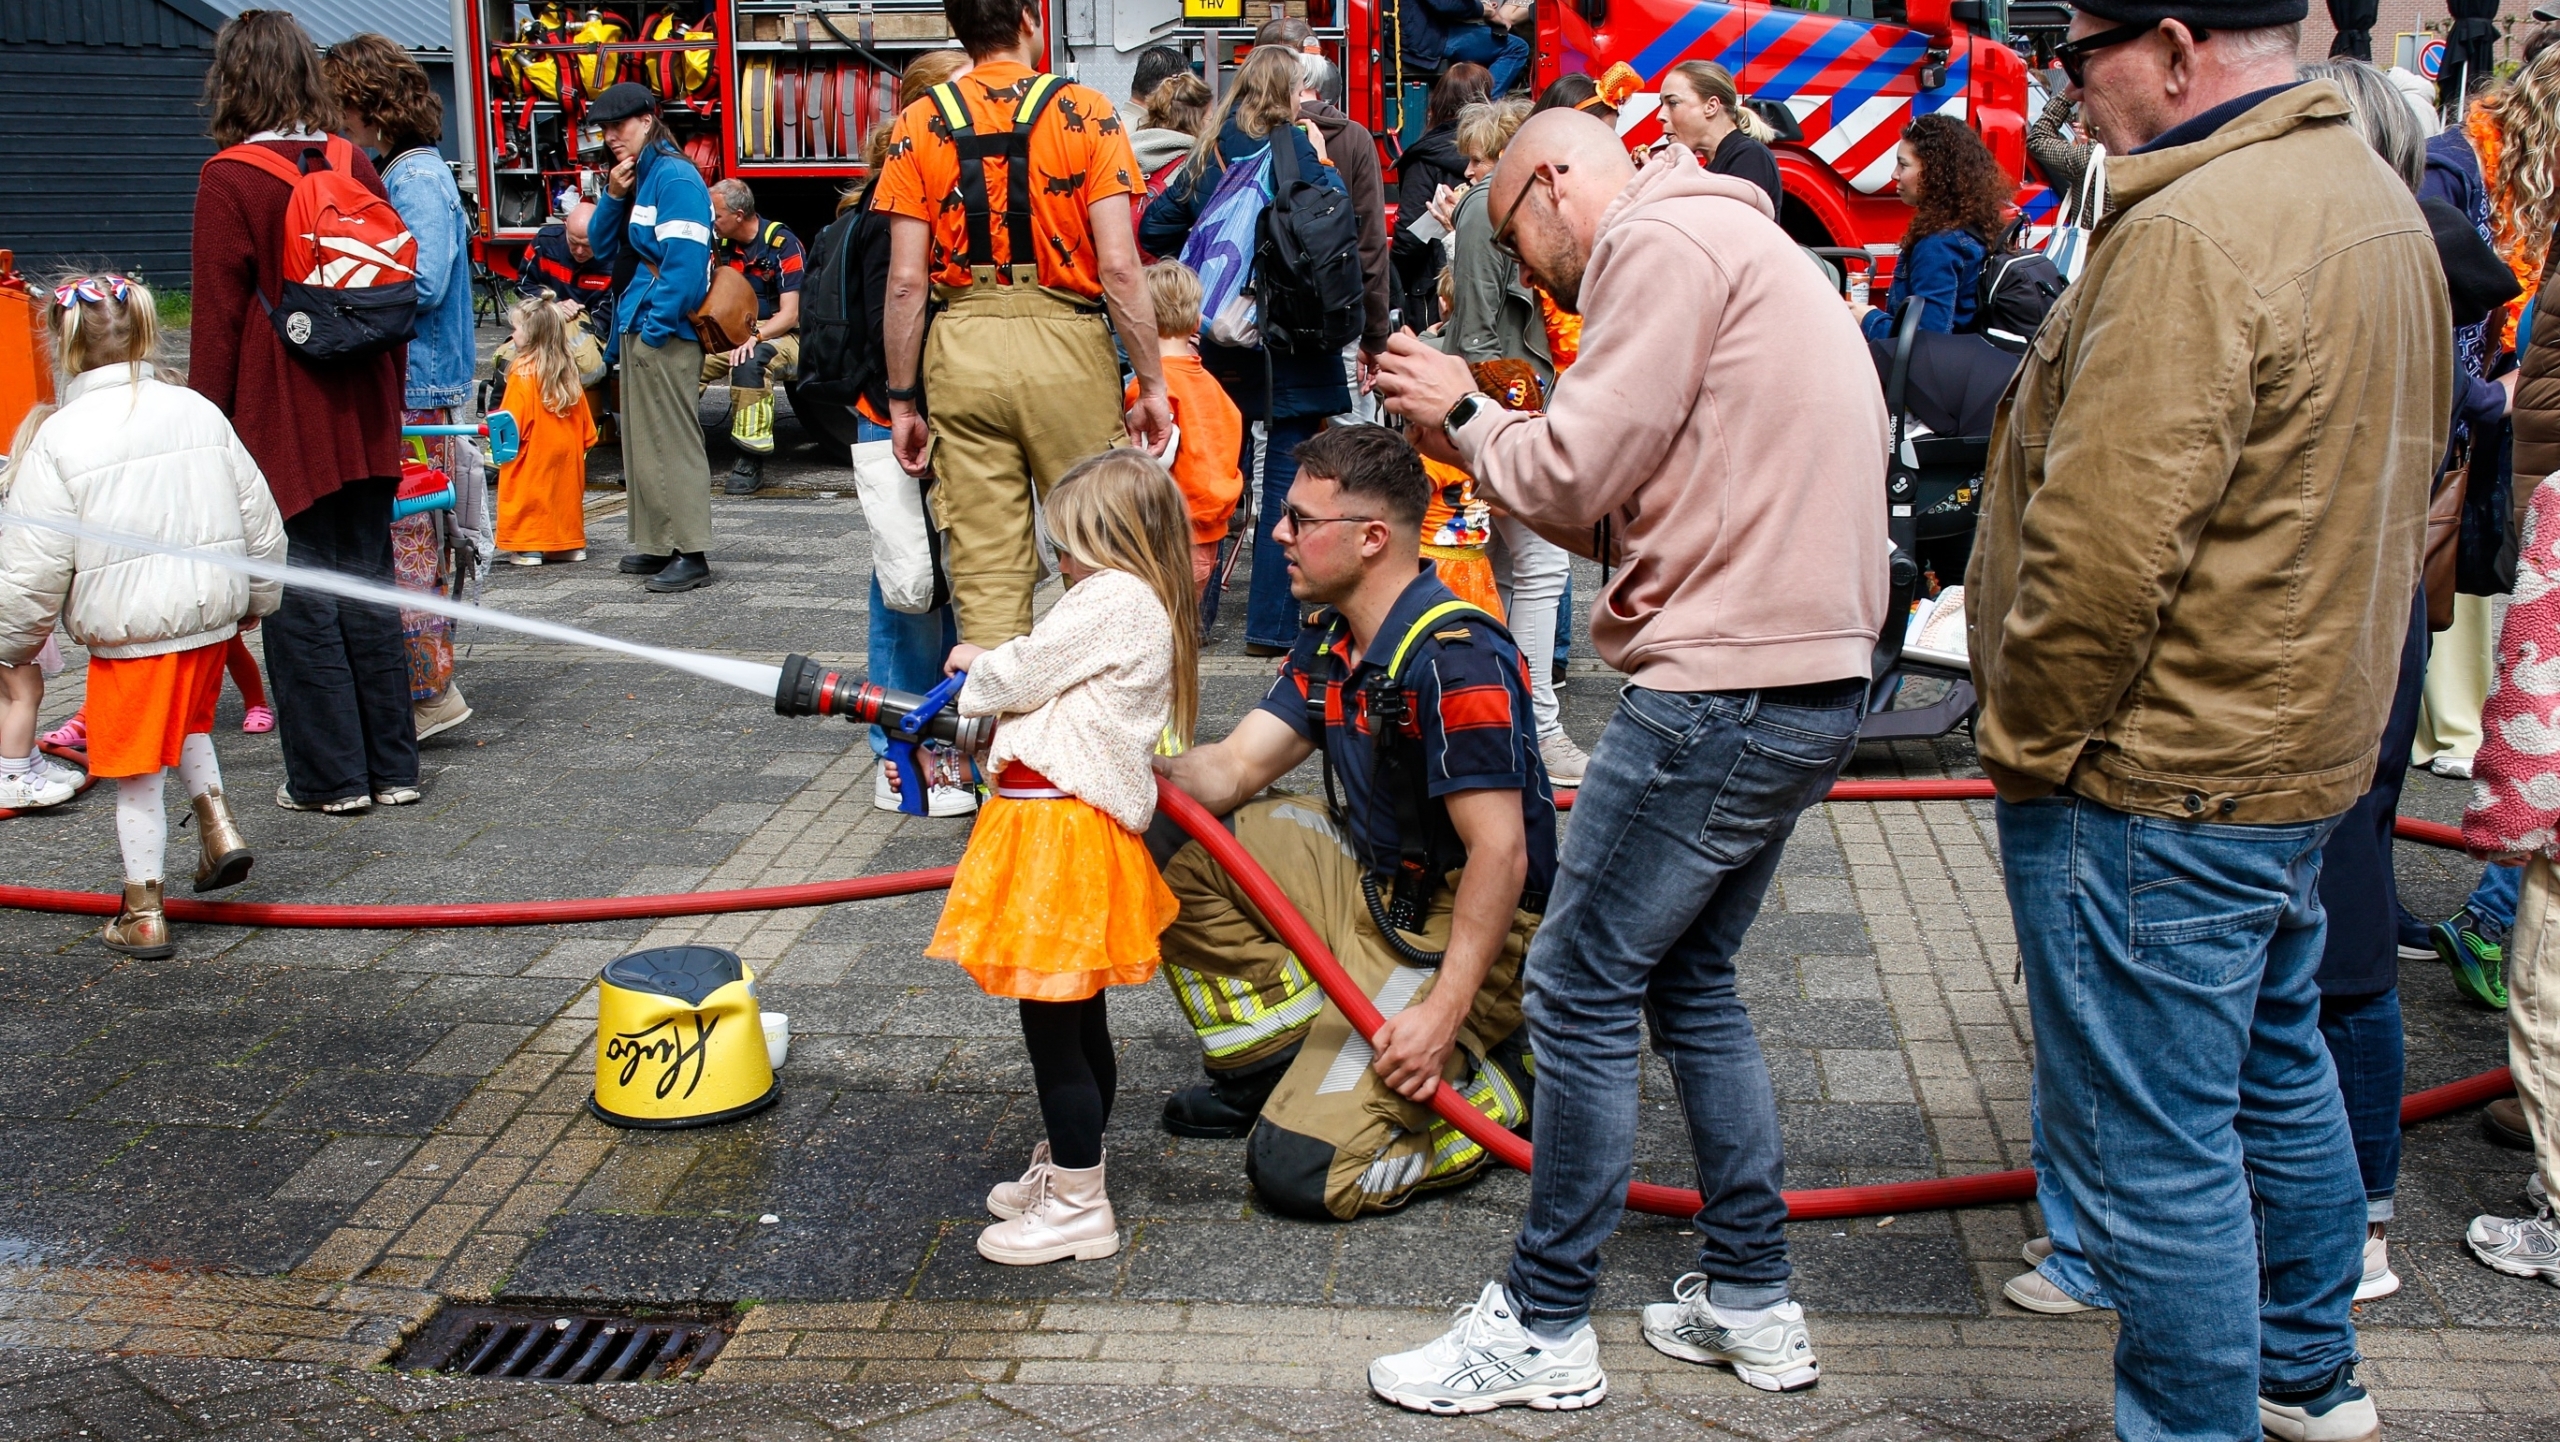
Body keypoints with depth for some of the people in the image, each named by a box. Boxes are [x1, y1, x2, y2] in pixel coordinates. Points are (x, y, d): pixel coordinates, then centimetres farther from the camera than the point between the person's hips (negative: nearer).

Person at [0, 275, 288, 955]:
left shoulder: (57, 439, -10)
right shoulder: (199, 411, 4)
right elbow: (261, 522, 9)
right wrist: (255, 597, 25)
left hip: (128, 627, -5)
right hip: (211, 615, 5)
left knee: (135, 771, 6)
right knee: (189, 721, 31)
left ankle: (142, 915, 13)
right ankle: (217, 821, 13)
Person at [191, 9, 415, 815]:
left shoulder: (229, 180, -11)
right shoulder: (354, 165, 4)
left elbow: (218, 321, -9)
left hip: (281, 423, -5)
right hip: (363, 418, 5)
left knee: (300, 596, 3)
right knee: (367, 583, 12)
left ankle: (331, 777, 8)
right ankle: (392, 764, 16)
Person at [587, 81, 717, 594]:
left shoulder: (674, 177, -12)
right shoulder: (635, 176, 16)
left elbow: (684, 261, -19)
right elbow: (603, 247, 18)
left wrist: (657, 325, -20)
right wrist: (613, 197, 2)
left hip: (664, 332, -10)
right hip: (634, 328, 10)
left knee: (674, 441, -8)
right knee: (640, 442, 13)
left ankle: (691, 553, -6)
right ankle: (654, 545, 20)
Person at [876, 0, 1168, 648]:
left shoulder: (919, 124, 6)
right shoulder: (1084, 111, 0)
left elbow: (906, 282, 1)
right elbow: (1118, 266, -7)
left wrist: (902, 401, 7)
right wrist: (1151, 383, -1)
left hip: (963, 351, 2)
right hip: (1066, 349, -2)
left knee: (985, 572, 5)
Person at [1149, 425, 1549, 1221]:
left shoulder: (1454, 659, -25)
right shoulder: (1329, 642, 4)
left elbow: (1500, 853, -27)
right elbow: (1230, 771, -1)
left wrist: (1443, 1012, -30)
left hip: (1457, 929, -9)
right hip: (1369, 881, 9)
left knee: (1300, 1168, -18)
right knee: (1177, 844, 1)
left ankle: (1512, 1084, 2)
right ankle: (1276, 1063, 8)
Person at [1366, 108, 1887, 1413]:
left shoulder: (1662, 243, -9)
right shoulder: (1745, 250, 23)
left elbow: (1579, 474, -14)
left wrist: (1466, 413, 4)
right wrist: (1478, 439, 13)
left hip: (1724, 691, -10)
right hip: (1805, 682, 11)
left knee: (1580, 991, -1)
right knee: (1688, 977, 19)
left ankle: (1544, 1329, 9)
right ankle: (1752, 1302, 26)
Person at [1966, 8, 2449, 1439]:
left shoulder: (2191, 234, -23)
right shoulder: (2381, 202, 10)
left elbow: (2104, 543, -26)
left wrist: (2027, 740, -13)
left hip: (2156, 781, -11)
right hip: (2307, 741, 11)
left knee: (2154, 1149, 1)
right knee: (2277, 1068, 25)